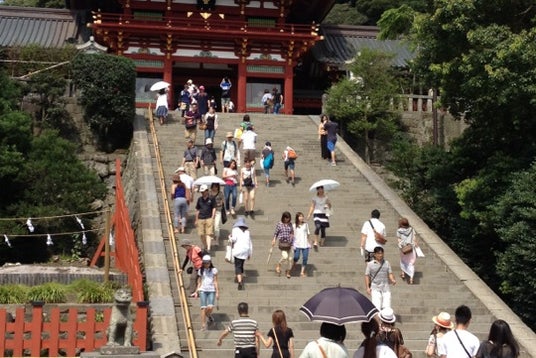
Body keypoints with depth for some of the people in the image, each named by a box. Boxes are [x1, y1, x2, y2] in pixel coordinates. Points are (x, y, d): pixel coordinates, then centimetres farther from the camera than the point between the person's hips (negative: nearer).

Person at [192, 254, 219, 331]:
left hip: (211, 291, -1)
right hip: (203, 290, 1)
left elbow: (215, 282, 1)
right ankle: (203, 325, -3)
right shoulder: (201, 270, 9)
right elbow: (199, 282, 13)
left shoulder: (214, 270, 3)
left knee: (210, 307, -15)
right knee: (203, 308, -7)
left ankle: (208, 315, 20)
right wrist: (196, 292, 8)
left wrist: (217, 292, -4)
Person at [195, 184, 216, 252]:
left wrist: (212, 218, -5)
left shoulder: (211, 199, 0)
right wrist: (196, 220, 16)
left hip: (209, 218, -3)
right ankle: (205, 247, 21)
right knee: (201, 234, 4)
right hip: (200, 219, 4)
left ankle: (208, 248, -17)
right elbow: (197, 210, 16)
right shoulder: (199, 199, 9)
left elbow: (214, 208, 4)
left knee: (209, 234, -10)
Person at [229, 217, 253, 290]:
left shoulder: (235, 229, 2)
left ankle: (239, 282, -22)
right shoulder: (247, 231, 16)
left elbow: (234, 239, -12)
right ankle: (241, 280, 27)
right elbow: (250, 243, 17)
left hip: (238, 250, -5)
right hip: (245, 250, 5)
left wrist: (230, 237, 11)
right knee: (241, 265, 21)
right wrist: (250, 254, 23)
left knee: (238, 266, -7)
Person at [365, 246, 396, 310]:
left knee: (387, 306, -3)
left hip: (386, 288, 3)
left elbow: (390, 273, 10)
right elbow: (367, 276, 2)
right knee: (377, 306, -13)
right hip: (375, 288, -3)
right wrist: (367, 287, -5)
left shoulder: (387, 263, 11)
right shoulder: (370, 264, 2)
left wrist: (393, 280, -11)